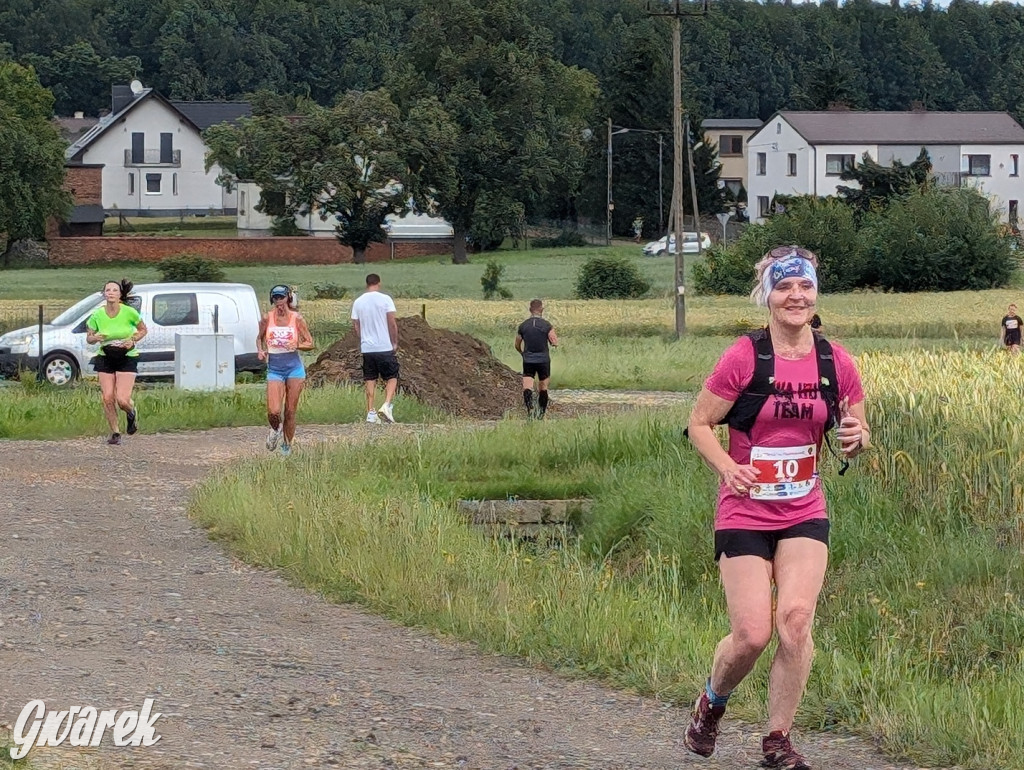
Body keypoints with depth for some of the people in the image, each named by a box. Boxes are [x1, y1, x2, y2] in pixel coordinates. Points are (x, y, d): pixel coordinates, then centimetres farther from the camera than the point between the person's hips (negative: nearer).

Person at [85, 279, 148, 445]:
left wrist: (133, 341, -14)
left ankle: (132, 413, 25)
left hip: (127, 358, -2)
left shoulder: (129, 312, -14)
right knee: (107, 398, -5)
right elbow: (89, 338, 3)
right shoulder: (97, 315, -9)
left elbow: (143, 329, 4)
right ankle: (115, 432, 14)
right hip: (105, 358, 2)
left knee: (122, 400, -12)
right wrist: (95, 338, -20)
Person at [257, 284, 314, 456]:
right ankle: (275, 429, 22)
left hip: (294, 367, 0)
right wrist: (260, 351, -4)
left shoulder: (296, 318, -4)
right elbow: (259, 338, 16)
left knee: (290, 412, 4)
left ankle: (287, 445, 22)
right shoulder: (267, 318, -1)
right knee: (273, 412, -13)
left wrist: (297, 345, -18)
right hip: (274, 369, 0)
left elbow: (310, 343, 2)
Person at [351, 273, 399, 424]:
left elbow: (355, 325, 8)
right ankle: (387, 405, -12)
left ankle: (370, 413, 8)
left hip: (366, 348, 3)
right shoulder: (385, 299, -7)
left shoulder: (358, 302, 4)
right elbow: (392, 323, -8)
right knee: (391, 377, 8)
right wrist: (395, 342, 3)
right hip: (385, 347, -3)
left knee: (370, 380, 10)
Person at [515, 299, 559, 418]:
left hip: (528, 360, 0)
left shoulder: (523, 326, 2)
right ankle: (541, 412, 19)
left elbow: (517, 345, 11)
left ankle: (529, 407, -34)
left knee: (527, 388, -8)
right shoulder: (547, 325, -6)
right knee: (543, 388, 15)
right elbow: (555, 343, -9)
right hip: (543, 360, 0)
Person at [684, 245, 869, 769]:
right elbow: (699, 424, -4)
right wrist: (727, 467, -22)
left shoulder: (836, 363, 0)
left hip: (804, 513, 3)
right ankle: (711, 702, 27)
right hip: (745, 513, -3)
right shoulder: (743, 358, -11)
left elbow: (857, 435, 11)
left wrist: (855, 439, -14)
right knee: (752, 634, -7)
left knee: (795, 618, -14)